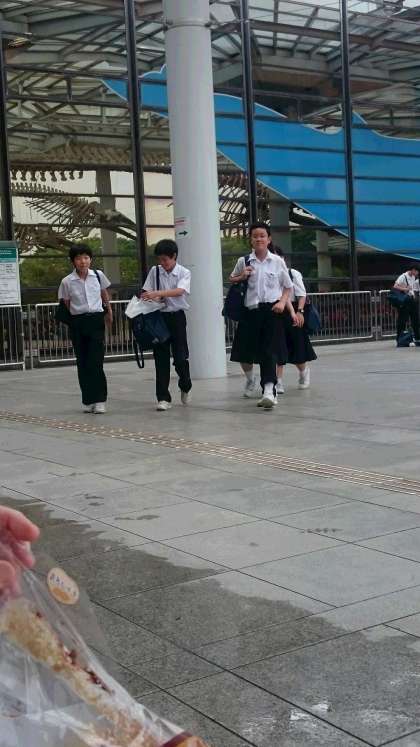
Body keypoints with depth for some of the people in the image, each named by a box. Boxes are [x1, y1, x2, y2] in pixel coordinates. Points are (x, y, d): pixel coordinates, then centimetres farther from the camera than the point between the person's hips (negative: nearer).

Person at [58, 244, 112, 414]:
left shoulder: (98, 275, 1)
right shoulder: (67, 282, -3)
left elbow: (104, 295, 17)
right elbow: (66, 305, 4)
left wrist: (109, 312, 26)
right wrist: (69, 323, -3)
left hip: (96, 320, 0)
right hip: (78, 322, 1)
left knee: (96, 362, -7)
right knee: (82, 363, 6)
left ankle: (99, 400, -2)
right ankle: (88, 401, 14)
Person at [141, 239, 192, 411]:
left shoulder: (184, 273, -4)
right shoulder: (154, 271, 4)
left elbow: (179, 291, -21)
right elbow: (146, 292, 4)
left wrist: (158, 293, -32)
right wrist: (149, 298, -18)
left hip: (177, 316, -2)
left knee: (181, 357, -2)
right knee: (161, 358, 2)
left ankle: (185, 387, 27)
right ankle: (163, 398, 8)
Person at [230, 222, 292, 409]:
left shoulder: (277, 261, 2)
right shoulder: (244, 261, 3)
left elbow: (287, 286, 11)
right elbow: (231, 280, 19)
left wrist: (282, 302, -6)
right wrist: (241, 277, -3)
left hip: (271, 309, -2)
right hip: (251, 310, 2)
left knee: (269, 351, -9)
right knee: (244, 351, 6)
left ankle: (268, 390, -9)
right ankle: (250, 379, 38)